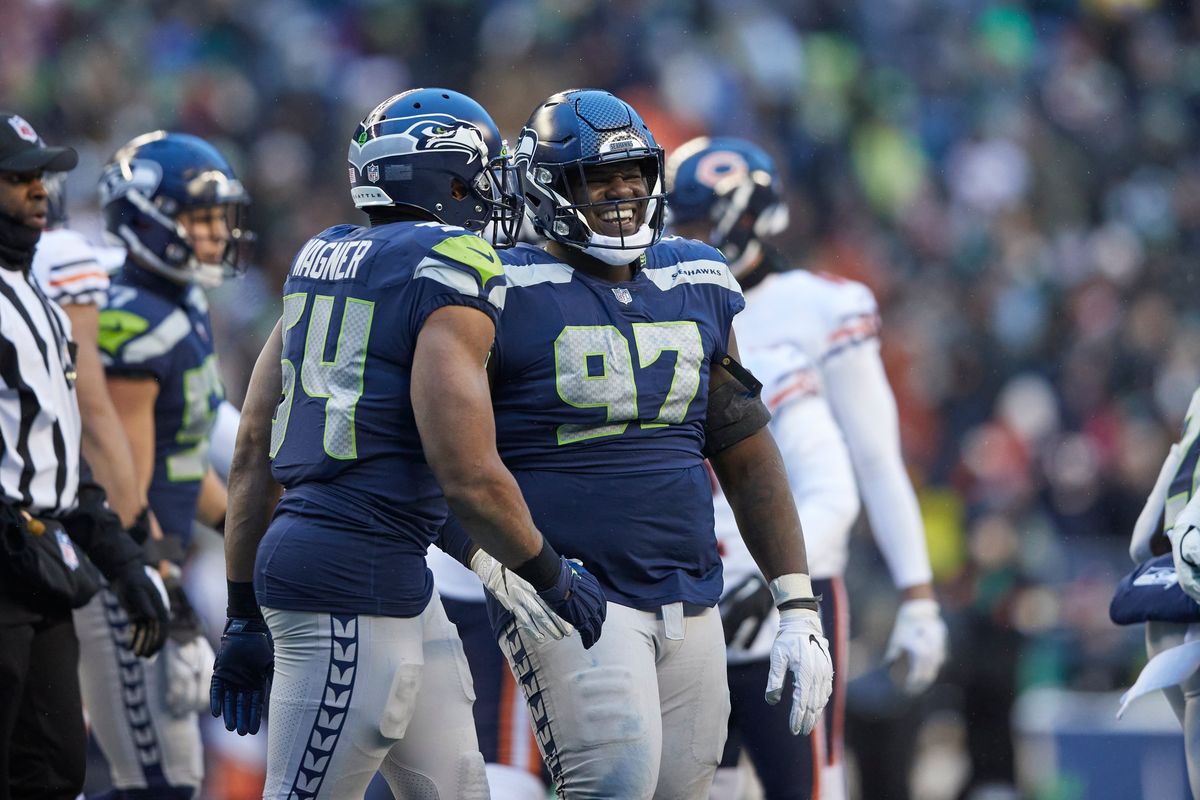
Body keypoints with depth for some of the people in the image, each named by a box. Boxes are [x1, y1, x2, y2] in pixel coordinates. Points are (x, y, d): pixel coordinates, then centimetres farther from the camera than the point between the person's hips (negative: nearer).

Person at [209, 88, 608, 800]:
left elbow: (252, 453, 15)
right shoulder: (453, 270, -11)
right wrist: (554, 578, -1)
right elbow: (470, 478, -17)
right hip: (356, 586, -9)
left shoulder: (321, 261, 14)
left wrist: (246, 614, 20)